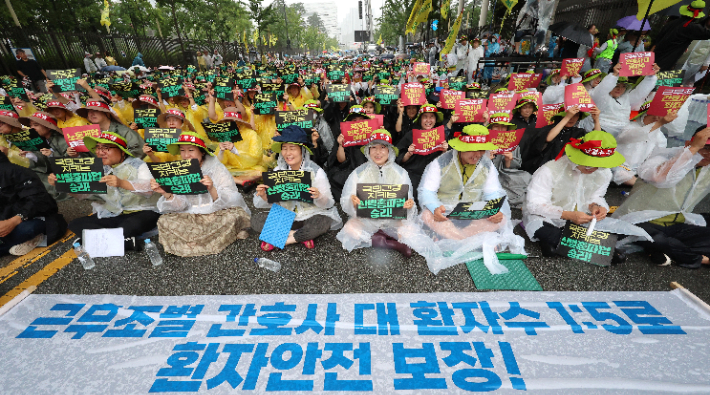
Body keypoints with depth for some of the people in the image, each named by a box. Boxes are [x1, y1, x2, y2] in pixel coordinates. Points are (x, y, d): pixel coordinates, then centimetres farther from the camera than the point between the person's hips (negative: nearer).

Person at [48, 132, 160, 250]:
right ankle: (126, 241, -28)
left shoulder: (137, 165, -3)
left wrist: (122, 183, -38)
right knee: (75, 224, -13)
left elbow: (149, 188, -22)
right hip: (112, 216, 7)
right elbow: (81, 193, 11)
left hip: (141, 212, -7)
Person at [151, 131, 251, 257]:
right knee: (164, 220, -18)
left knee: (236, 214, -32)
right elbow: (180, 205, -4)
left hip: (218, 215, -4)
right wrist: (166, 194, -24)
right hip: (192, 217, 4)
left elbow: (230, 201, -19)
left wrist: (212, 189, -38)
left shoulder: (218, 169, -8)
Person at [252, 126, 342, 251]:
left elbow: (328, 204, -9)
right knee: (256, 219, -17)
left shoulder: (316, 171, -9)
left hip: (310, 217, -3)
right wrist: (263, 196, -20)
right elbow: (270, 202, 3)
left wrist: (319, 197, -31)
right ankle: (302, 236, -15)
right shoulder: (278, 171, 1)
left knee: (324, 222, -35)